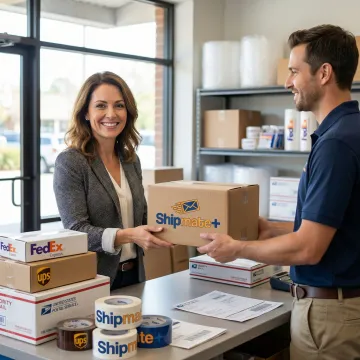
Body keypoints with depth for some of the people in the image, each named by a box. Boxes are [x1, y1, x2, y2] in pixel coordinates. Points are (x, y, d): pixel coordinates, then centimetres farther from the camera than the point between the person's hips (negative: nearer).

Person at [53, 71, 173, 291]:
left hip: (134, 274, 6)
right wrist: (128, 236, -31)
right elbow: (76, 230, -19)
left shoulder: (131, 160, 6)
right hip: (92, 279, -6)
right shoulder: (69, 162, -13)